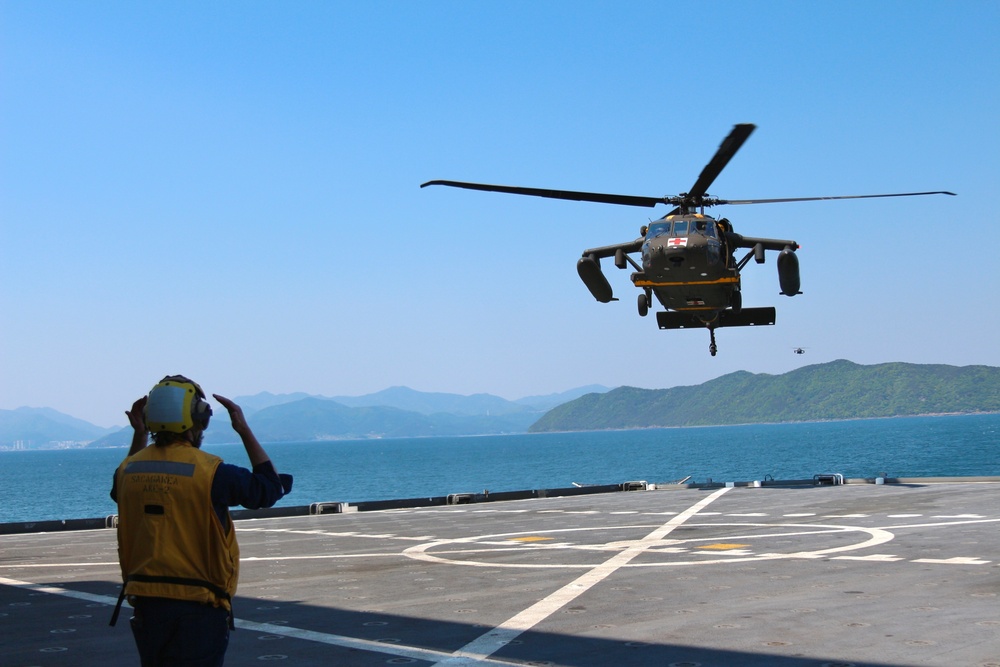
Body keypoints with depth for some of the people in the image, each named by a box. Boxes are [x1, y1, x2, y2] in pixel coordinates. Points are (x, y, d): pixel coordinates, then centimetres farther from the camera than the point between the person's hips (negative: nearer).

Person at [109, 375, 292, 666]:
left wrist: (138, 435, 23)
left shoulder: (128, 469, 2)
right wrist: (245, 431, 3)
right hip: (197, 604, -5)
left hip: (145, 601, 5)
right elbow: (270, 486, -1)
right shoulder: (210, 471, -15)